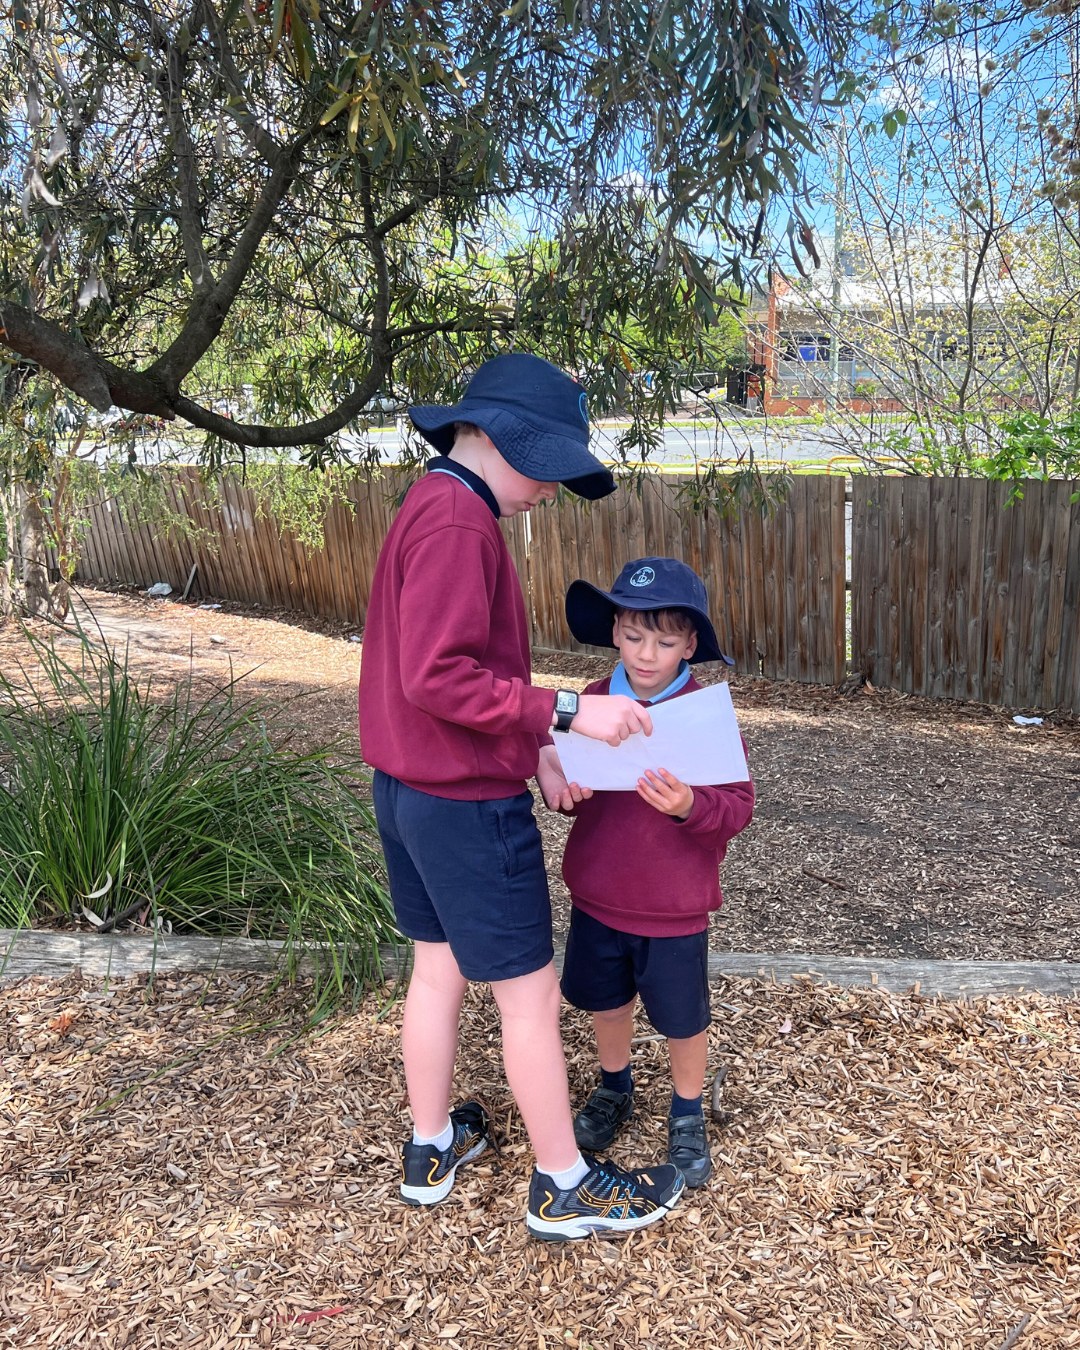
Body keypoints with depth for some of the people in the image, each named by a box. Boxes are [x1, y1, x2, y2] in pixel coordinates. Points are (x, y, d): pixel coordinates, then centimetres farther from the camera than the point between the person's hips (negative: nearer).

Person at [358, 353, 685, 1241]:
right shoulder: (457, 519, -20)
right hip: (467, 804, -10)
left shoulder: (429, 509, 12)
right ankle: (565, 1188, 22)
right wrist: (565, 713, -26)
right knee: (531, 996, 5)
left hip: (410, 791, 10)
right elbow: (438, 677, -27)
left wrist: (533, 749, 8)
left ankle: (431, 1147, 38)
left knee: (438, 968, 21)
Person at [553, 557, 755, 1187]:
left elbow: (739, 805, -15)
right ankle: (614, 1088, 49)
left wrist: (690, 805, -34)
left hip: (675, 910, -4)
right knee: (606, 1002, 22)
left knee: (684, 1017, 14)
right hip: (597, 898, 4)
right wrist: (565, 787, -14)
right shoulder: (593, 703, -5)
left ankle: (688, 1115, 40)